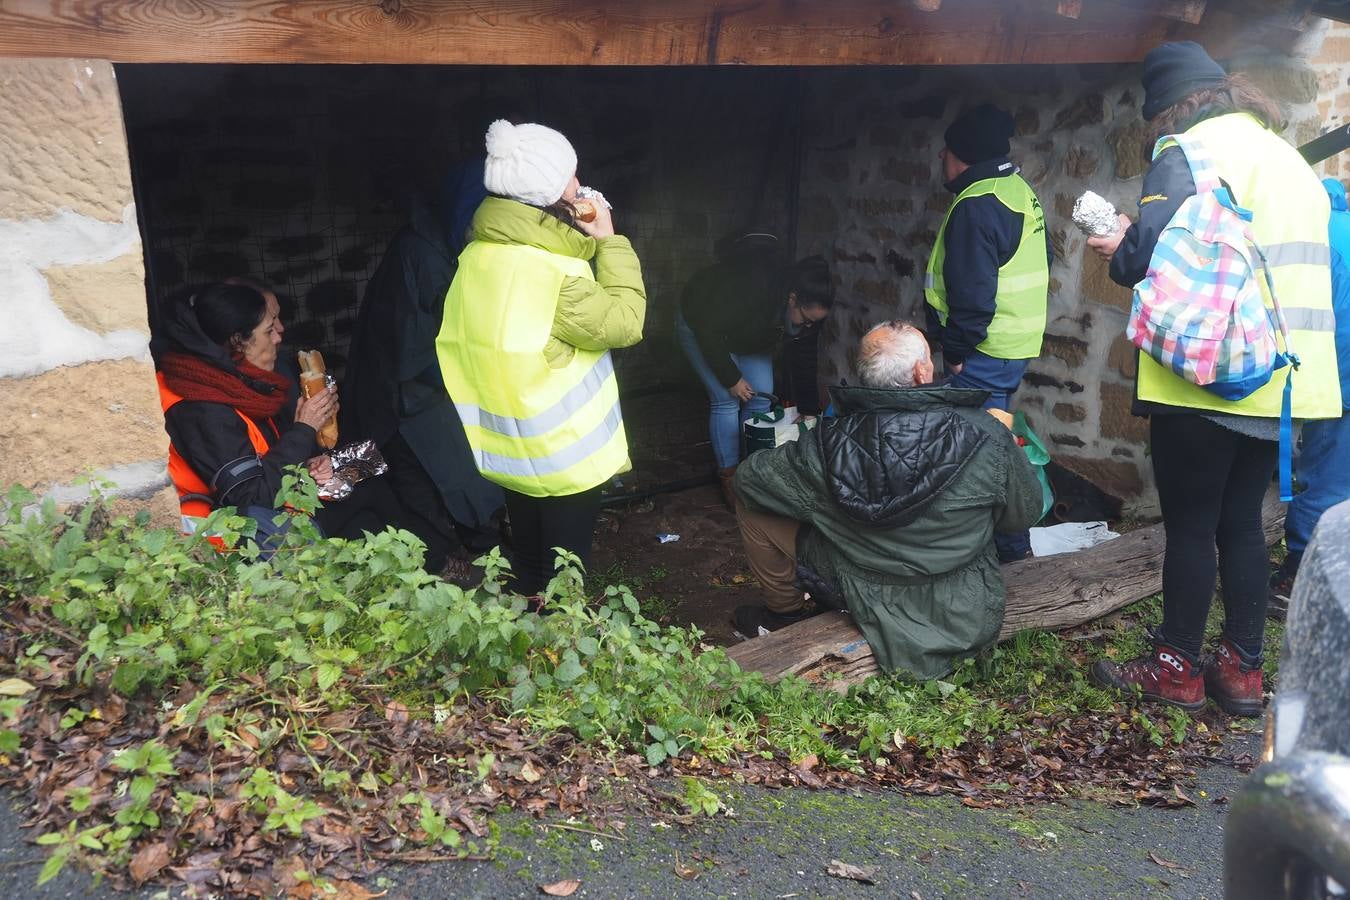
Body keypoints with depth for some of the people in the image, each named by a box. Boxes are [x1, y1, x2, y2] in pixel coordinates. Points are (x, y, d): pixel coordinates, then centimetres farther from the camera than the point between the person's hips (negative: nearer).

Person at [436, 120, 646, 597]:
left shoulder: (481, 253, 1)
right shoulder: (551, 272, -26)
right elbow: (624, 322, -17)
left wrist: (589, 244, 4)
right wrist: (610, 241, -9)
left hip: (512, 448, 8)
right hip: (563, 451, -8)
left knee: (527, 565, 22)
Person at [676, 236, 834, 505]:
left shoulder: (808, 311, -21)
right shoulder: (751, 289, -43)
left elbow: (803, 360, -9)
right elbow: (709, 333, -33)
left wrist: (807, 412, -7)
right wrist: (731, 379, -25)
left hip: (748, 335, 6)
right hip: (700, 325, -6)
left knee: (761, 399, -2)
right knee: (726, 401, -13)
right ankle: (729, 479, -1)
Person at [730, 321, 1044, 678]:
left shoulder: (829, 443, -25)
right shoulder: (991, 438, -24)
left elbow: (749, 476, -9)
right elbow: (1024, 514, -6)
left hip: (865, 599, -2)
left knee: (750, 506, 9)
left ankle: (786, 612, 28)